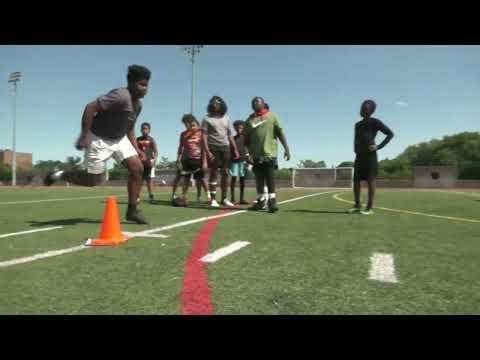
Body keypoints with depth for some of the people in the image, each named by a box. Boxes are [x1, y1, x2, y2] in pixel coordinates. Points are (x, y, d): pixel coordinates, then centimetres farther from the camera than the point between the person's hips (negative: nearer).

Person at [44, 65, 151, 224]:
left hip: (119, 139, 8)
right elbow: (90, 108, -28)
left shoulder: (138, 104, 4)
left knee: (137, 169, -6)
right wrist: (85, 135, -30)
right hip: (99, 139, -8)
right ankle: (59, 175, 24)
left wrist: (137, 149, 11)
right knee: (94, 180, -3)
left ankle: (132, 211, 3)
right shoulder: (121, 96, -25)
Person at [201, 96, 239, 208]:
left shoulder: (226, 118, 15)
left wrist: (235, 149, 11)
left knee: (225, 173, 3)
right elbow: (204, 136, -6)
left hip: (225, 148, 4)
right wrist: (207, 152, -16)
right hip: (213, 148, -4)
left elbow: (229, 135, 17)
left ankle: (224, 198, 11)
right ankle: (213, 199, 3)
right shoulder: (207, 118, 1)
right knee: (214, 173, -2)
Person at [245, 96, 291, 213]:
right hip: (256, 155, 3)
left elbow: (280, 133, 0)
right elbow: (246, 139, 9)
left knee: (270, 179, -5)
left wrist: (286, 149, -7)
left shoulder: (272, 116, 4)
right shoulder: (250, 120, 11)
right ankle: (261, 201, 18)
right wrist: (249, 153, -1)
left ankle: (272, 201, 1)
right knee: (259, 179, 8)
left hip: (269, 153, -3)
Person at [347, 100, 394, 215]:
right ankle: (357, 205, 13)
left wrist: (379, 147, -10)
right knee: (356, 180, 4)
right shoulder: (358, 124, 18)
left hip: (370, 155, -7)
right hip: (359, 156, 7)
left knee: (370, 180, -7)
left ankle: (370, 207, -5)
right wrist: (356, 149, 12)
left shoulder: (375, 122, -1)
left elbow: (390, 133, -2)